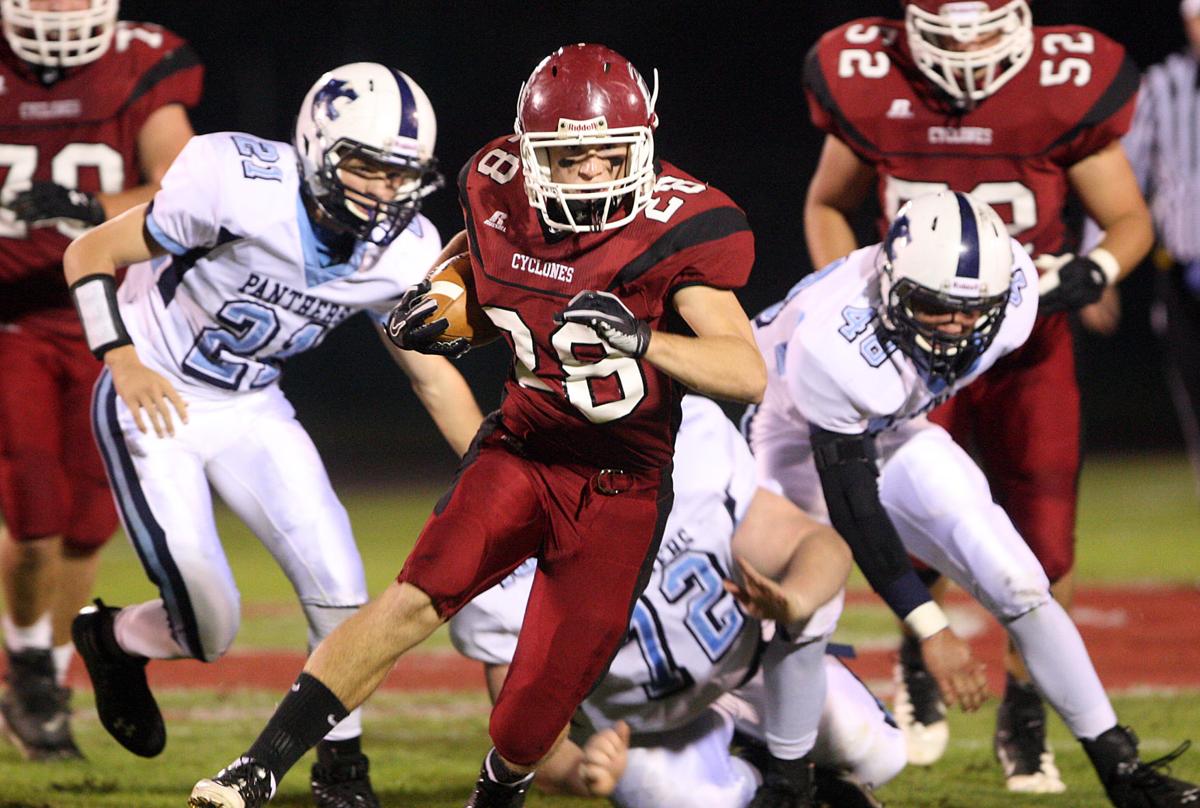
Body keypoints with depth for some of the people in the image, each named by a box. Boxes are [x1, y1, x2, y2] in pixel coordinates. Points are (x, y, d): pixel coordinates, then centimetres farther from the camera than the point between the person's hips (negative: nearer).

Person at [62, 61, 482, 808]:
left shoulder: (403, 251, -10)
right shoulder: (242, 187, -27)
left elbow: (435, 377, 4)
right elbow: (91, 254, -18)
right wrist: (125, 360, -30)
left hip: (253, 412, 5)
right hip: (155, 404, -5)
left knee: (340, 593, -10)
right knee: (208, 630, -12)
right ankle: (113, 639, 23)